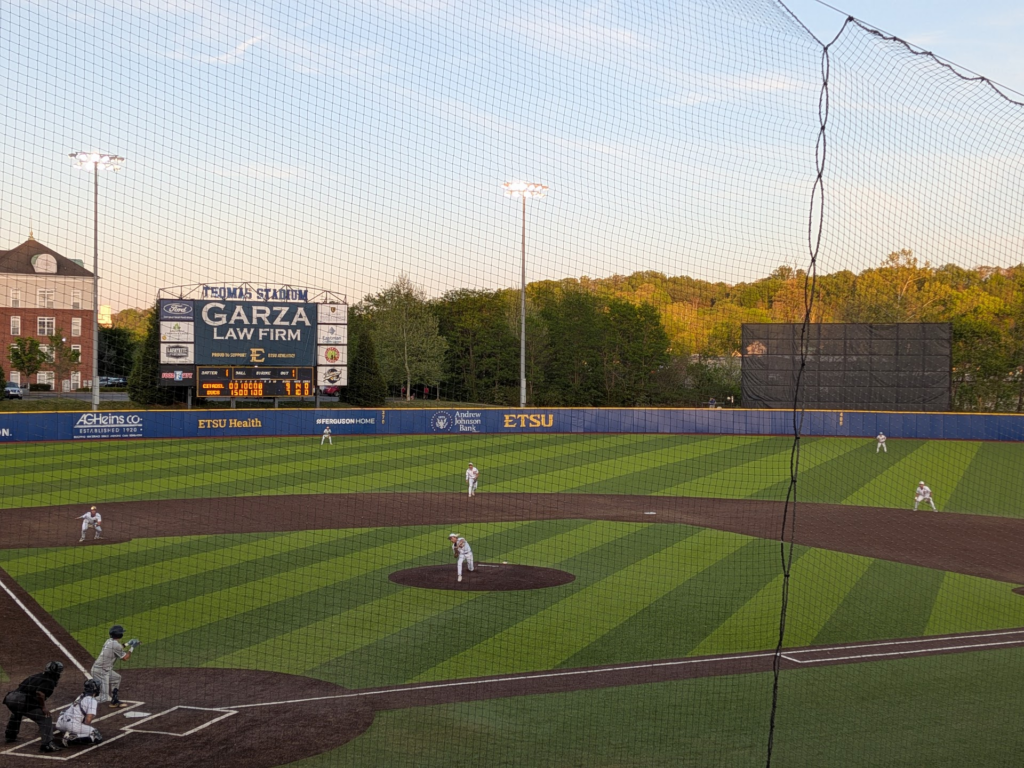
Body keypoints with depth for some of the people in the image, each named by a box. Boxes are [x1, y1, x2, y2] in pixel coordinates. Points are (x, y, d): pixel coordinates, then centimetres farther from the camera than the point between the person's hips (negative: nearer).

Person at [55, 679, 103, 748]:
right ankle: (72, 738, -15)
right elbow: (88, 720, -10)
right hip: (72, 725, -8)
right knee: (98, 737, -4)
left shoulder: (80, 697, 23)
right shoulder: (92, 701, -3)